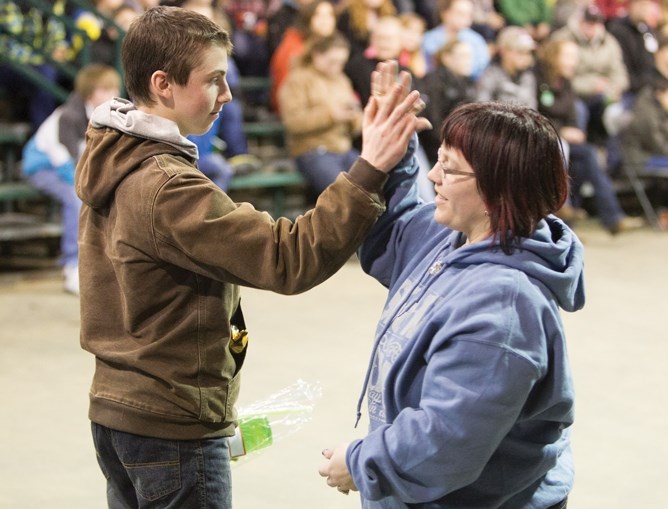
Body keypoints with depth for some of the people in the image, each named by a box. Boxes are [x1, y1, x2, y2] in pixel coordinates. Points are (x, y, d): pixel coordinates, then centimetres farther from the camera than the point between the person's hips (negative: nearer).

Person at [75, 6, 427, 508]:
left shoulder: (112, 162, 7)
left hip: (117, 409, 9)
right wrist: (369, 171, -31)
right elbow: (289, 259, -29)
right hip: (173, 427, -9)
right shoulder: (167, 187, -23)